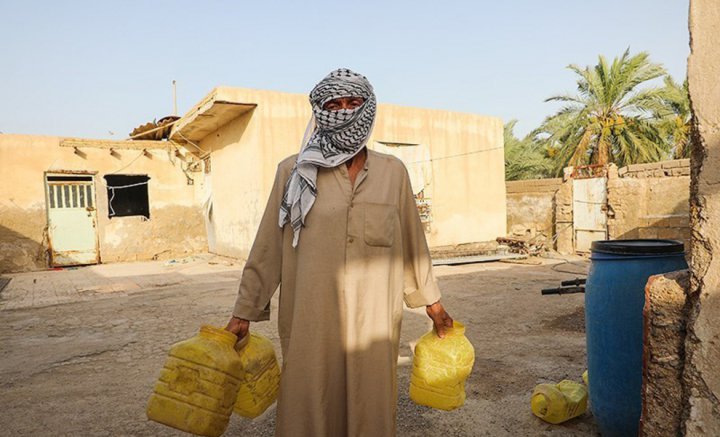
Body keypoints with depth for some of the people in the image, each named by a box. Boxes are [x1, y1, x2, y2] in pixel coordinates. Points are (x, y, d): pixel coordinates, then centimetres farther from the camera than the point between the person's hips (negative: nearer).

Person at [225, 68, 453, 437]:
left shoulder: (392, 173, 4)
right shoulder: (293, 172, -1)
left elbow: (412, 241, 11)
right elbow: (267, 248, 2)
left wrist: (432, 302, 17)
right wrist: (244, 313, 3)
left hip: (372, 322, 2)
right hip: (310, 324, -1)